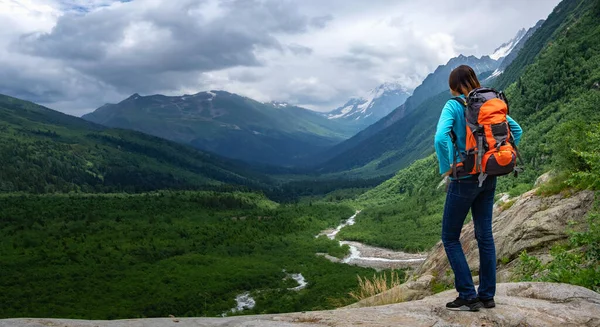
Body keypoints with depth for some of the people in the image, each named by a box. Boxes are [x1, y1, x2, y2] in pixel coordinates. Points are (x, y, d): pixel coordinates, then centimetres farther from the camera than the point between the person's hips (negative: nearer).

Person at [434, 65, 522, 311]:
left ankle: (468, 296, 6)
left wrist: (446, 168, -15)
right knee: (485, 235, 14)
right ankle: (487, 295, 21)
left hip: (465, 178, -6)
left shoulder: (453, 106, -12)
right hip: (489, 179, 7)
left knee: (450, 237, 7)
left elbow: (440, 137, -27)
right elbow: (516, 130, 12)